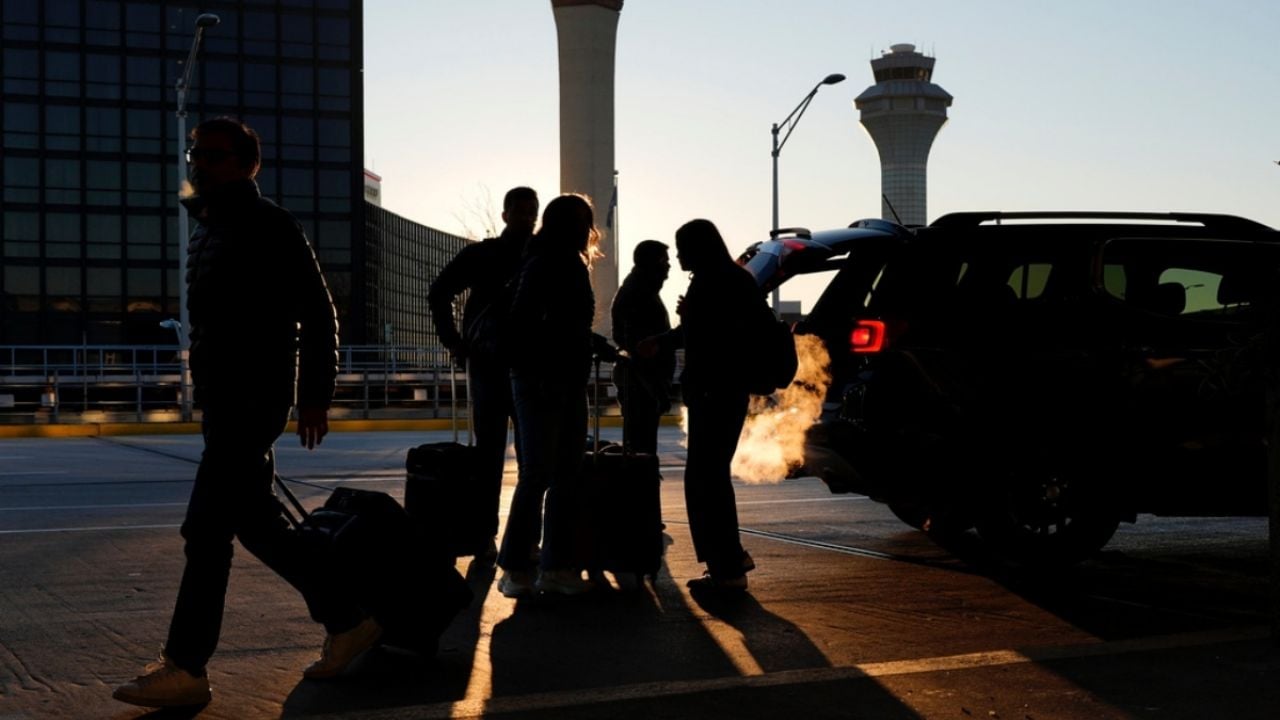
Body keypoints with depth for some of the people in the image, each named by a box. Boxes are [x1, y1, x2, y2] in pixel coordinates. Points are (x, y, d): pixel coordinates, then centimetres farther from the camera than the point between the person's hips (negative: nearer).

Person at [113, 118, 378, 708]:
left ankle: (185, 668, -4)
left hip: (254, 400, -9)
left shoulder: (270, 228, -9)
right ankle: (347, 621, 23)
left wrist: (315, 395, -12)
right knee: (258, 525, 12)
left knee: (207, 528, -9)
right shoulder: (206, 230, 17)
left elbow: (317, 313, -10)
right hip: (223, 401, 9)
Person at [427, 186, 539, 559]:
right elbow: (439, 293, 5)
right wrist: (456, 344, 0)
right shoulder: (480, 255, 2)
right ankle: (485, 533, 6)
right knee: (489, 451, 2)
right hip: (488, 364, -2)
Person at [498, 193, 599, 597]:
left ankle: (557, 566, 13)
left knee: (567, 477, 8)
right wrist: (535, 373, -20)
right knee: (537, 475, -8)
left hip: (570, 383, 9)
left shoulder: (574, 267, 15)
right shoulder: (541, 266, -10)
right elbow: (521, 323, -17)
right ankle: (515, 569, 0)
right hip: (541, 383, -9)